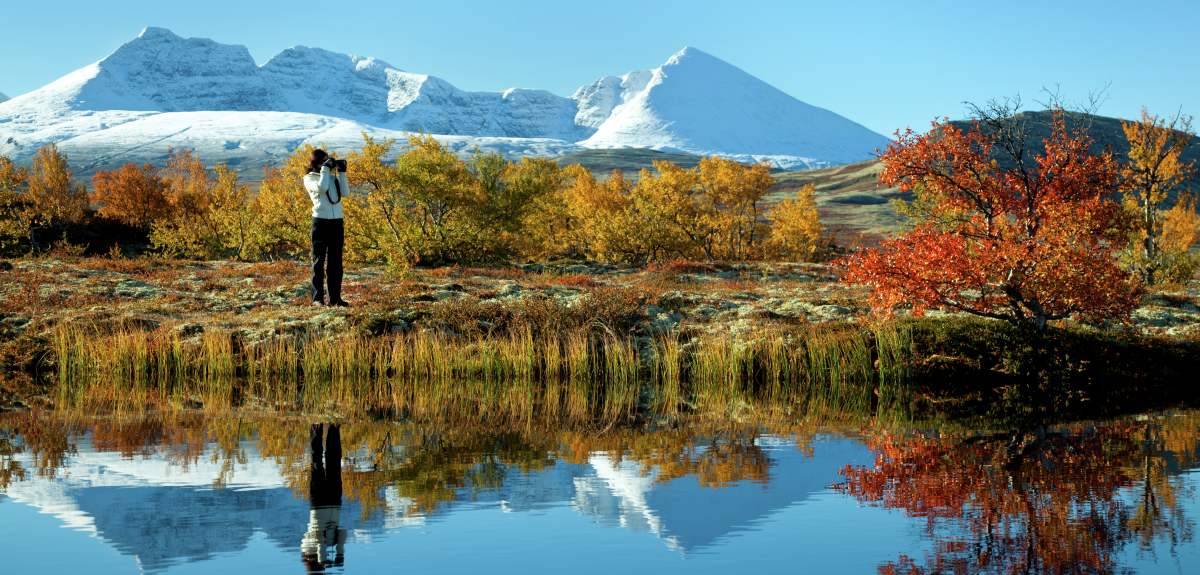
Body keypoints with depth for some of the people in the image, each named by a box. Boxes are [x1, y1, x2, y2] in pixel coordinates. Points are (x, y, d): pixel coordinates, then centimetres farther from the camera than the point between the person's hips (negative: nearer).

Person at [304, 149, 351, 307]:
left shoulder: (332, 177, 15)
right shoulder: (309, 178, 2)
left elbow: (345, 192, 3)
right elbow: (321, 187, -17)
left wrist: (341, 172, 2)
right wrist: (325, 169, -9)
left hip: (337, 222, 5)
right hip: (320, 221, -5)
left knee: (335, 261, 6)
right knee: (319, 261, -3)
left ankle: (335, 297, 10)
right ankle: (317, 298, -2)